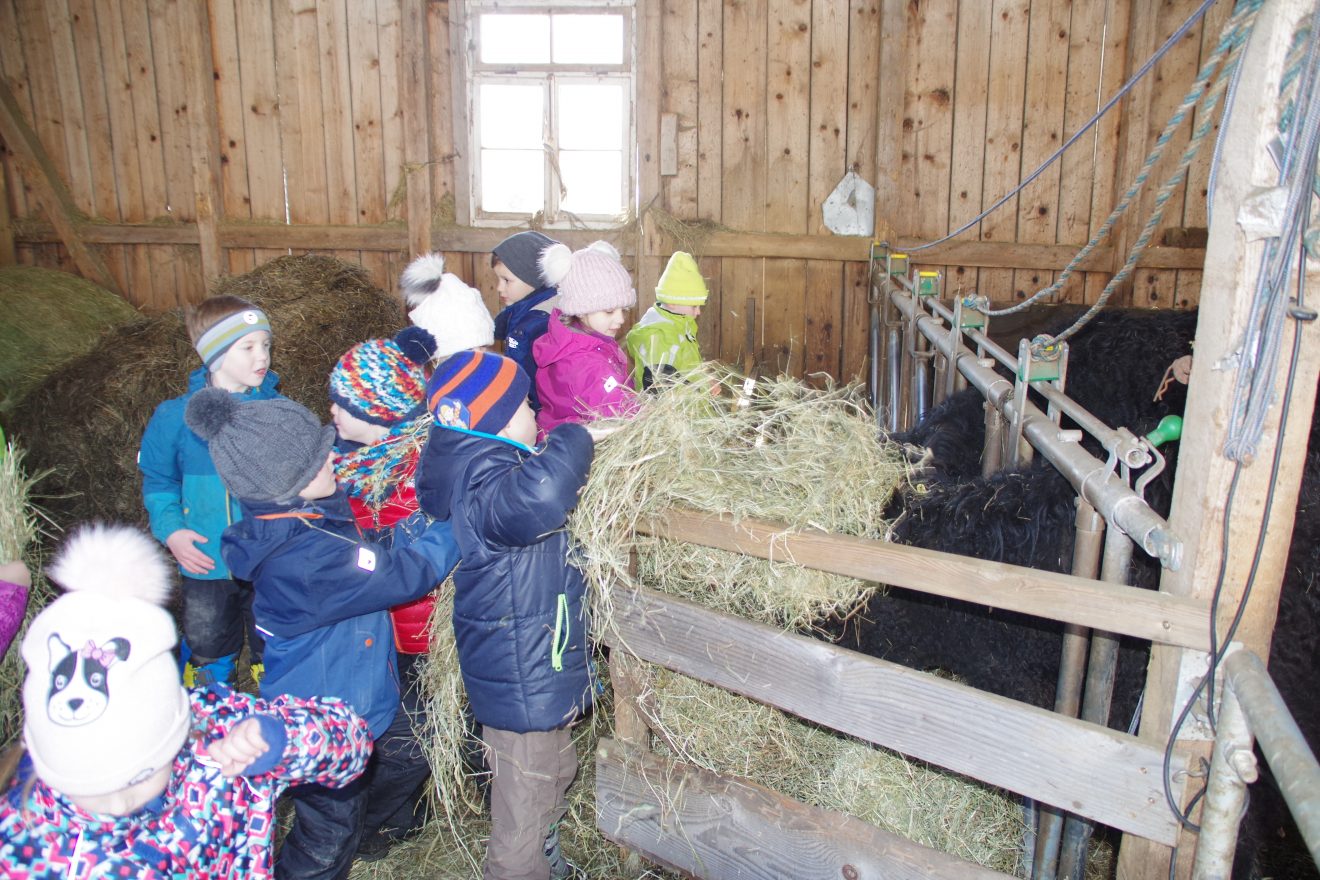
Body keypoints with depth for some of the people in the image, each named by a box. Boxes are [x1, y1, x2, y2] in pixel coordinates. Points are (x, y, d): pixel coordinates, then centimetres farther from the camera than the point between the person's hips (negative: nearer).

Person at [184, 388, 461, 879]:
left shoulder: (301, 514, -9)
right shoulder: (303, 559, -38)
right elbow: (408, 574, -32)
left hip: (362, 695, 9)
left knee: (407, 760, 30)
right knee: (327, 840, 14)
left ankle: (360, 827, 56)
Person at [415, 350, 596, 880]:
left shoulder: (471, 467, 0)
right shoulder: (484, 489, -30)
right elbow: (537, 499, -54)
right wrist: (571, 441, -35)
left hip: (537, 676, 11)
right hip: (524, 688, -11)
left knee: (556, 776, 32)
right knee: (523, 821, 9)